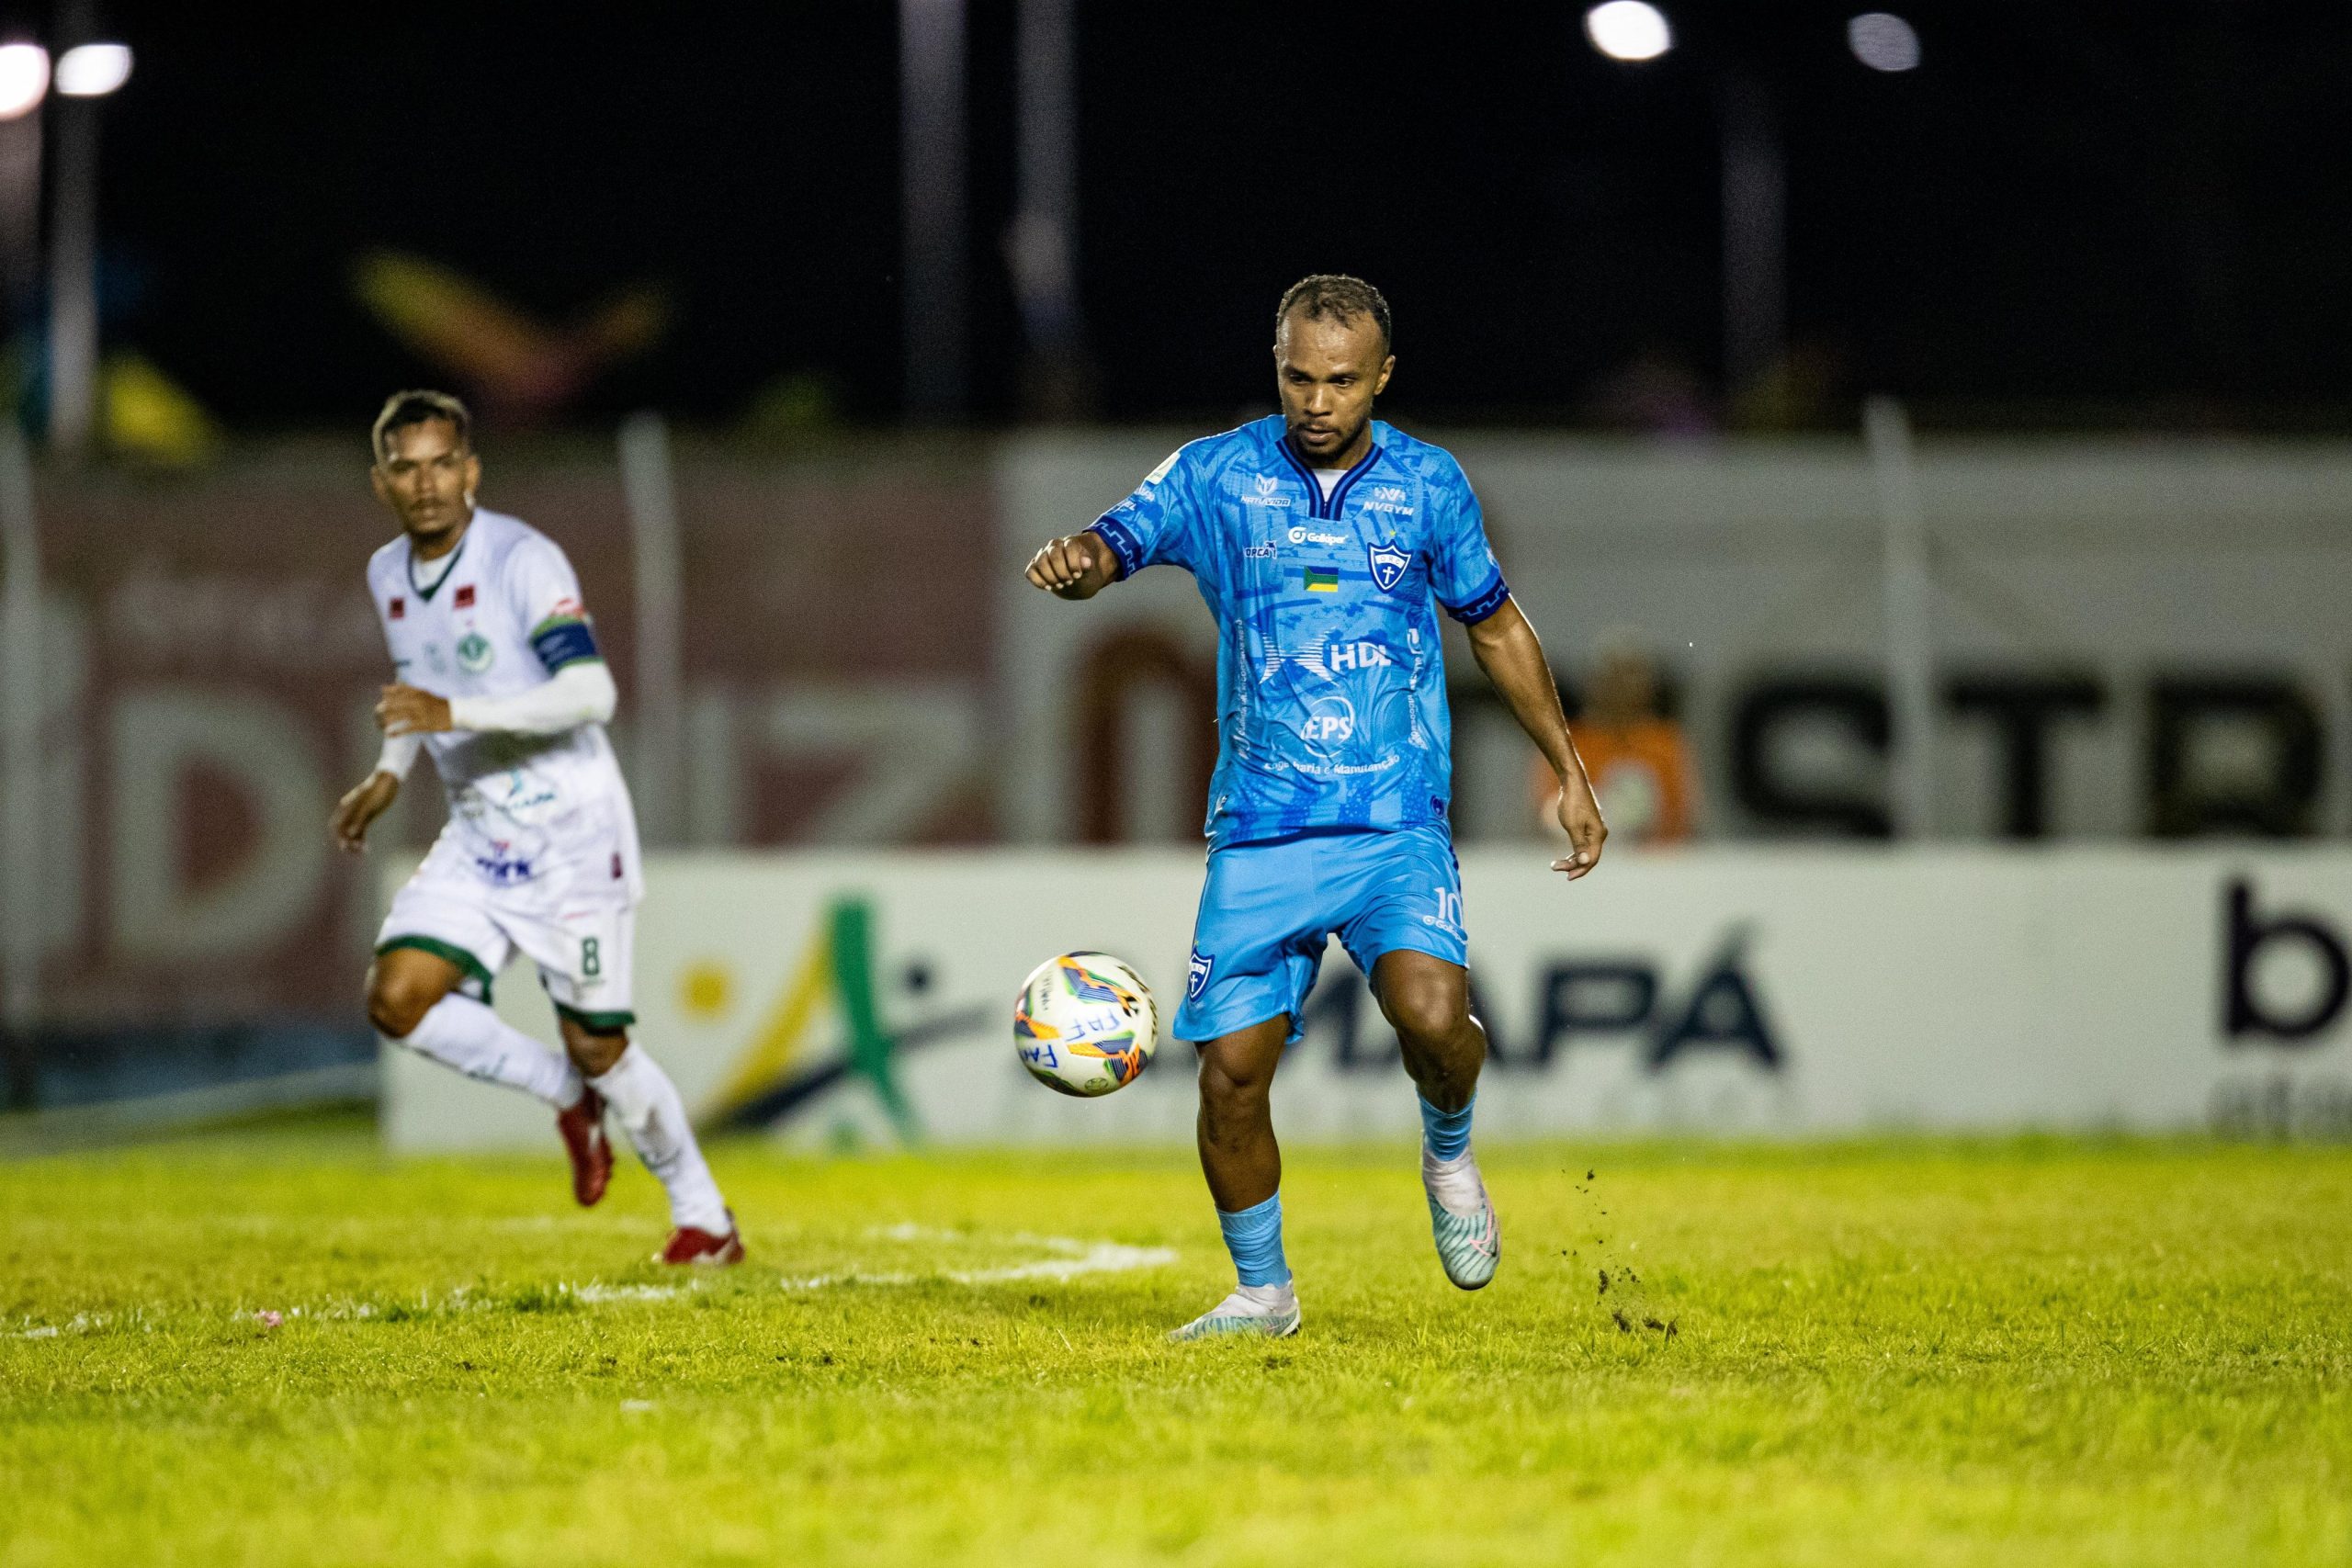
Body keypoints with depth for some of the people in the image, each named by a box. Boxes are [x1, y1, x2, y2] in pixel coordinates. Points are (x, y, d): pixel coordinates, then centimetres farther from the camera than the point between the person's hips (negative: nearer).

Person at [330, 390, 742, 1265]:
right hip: (476, 839, 6)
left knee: (597, 1047, -3)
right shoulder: (387, 576, 5)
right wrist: (388, 776, 8)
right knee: (398, 1000, -12)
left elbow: (590, 693, -28)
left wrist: (456, 715, -36)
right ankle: (568, 1098, 10)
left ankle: (704, 1217, 17)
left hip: (571, 832, -6)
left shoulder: (523, 561, -18)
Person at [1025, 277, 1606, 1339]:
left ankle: (1450, 1157, 8)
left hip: (1397, 824, -1)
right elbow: (1112, 546, -9)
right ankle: (1262, 1293, 17)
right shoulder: (1215, 475, 1)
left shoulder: (1428, 484, 5)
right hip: (1258, 837, 1)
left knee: (1430, 1013, -25)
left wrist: (1568, 773, 18)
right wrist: (1073, 563, -34)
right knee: (1230, 1071, -4)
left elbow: (1497, 627, 17)